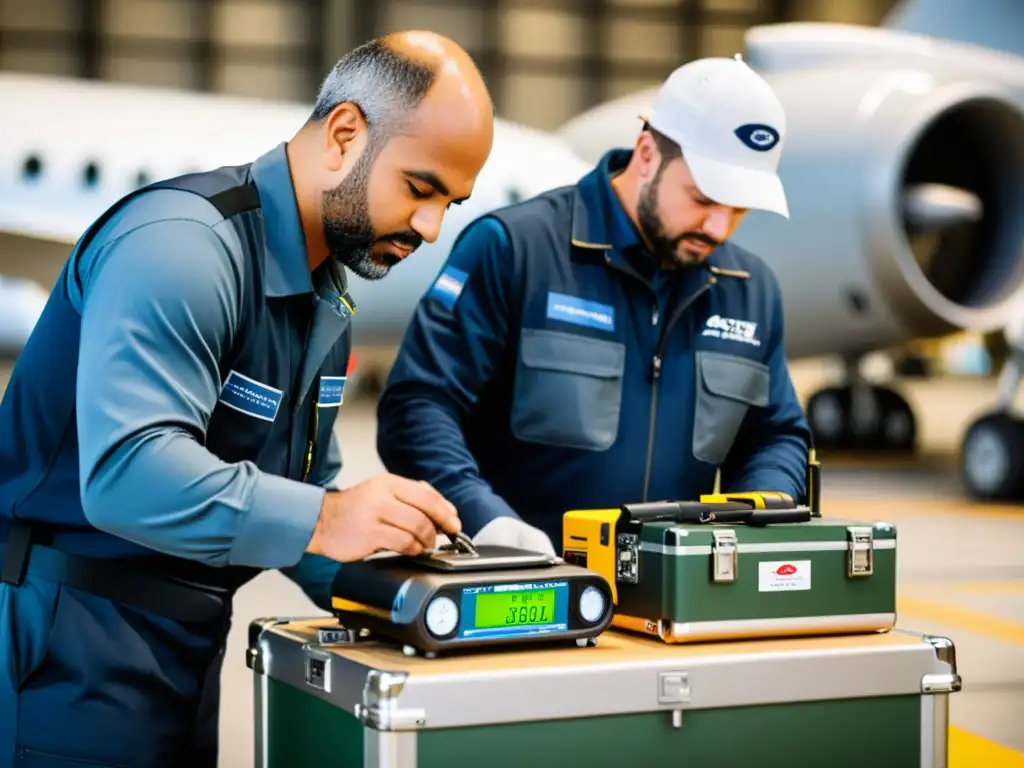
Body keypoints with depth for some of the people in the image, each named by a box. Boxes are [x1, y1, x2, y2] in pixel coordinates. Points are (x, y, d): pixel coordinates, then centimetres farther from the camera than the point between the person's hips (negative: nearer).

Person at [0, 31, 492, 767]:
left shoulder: (329, 302, 10)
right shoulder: (182, 245, -20)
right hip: (62, 639, -9)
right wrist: (321, 520, -40)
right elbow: (127, 469, -33)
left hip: (183, 646, 9)